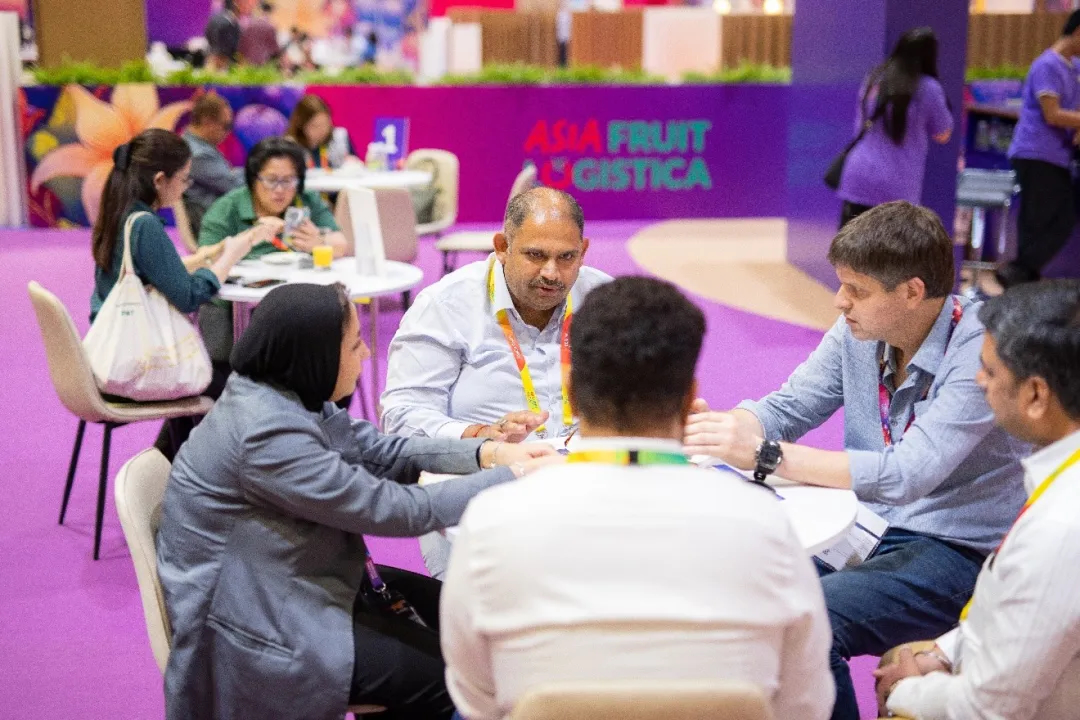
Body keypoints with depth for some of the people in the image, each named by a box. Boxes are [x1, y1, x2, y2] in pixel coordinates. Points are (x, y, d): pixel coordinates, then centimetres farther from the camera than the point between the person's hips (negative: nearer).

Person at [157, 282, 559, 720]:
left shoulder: (287, 392, -4)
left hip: (284, 586, 9)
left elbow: (378, 451, 5)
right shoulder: (269, 435, -31)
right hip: (257, 631, -9)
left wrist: (490, 453, -6)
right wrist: (513, 478, -17)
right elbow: (394, 509, -25)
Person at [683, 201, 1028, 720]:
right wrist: (715, 424, -15)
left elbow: (905, 475, -30)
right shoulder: (858, 331, 0)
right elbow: (786, 408, 7)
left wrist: (765, 455, -32)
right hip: (866, 530, 7)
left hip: (959, 555, -6)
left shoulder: (981, 351, -21)